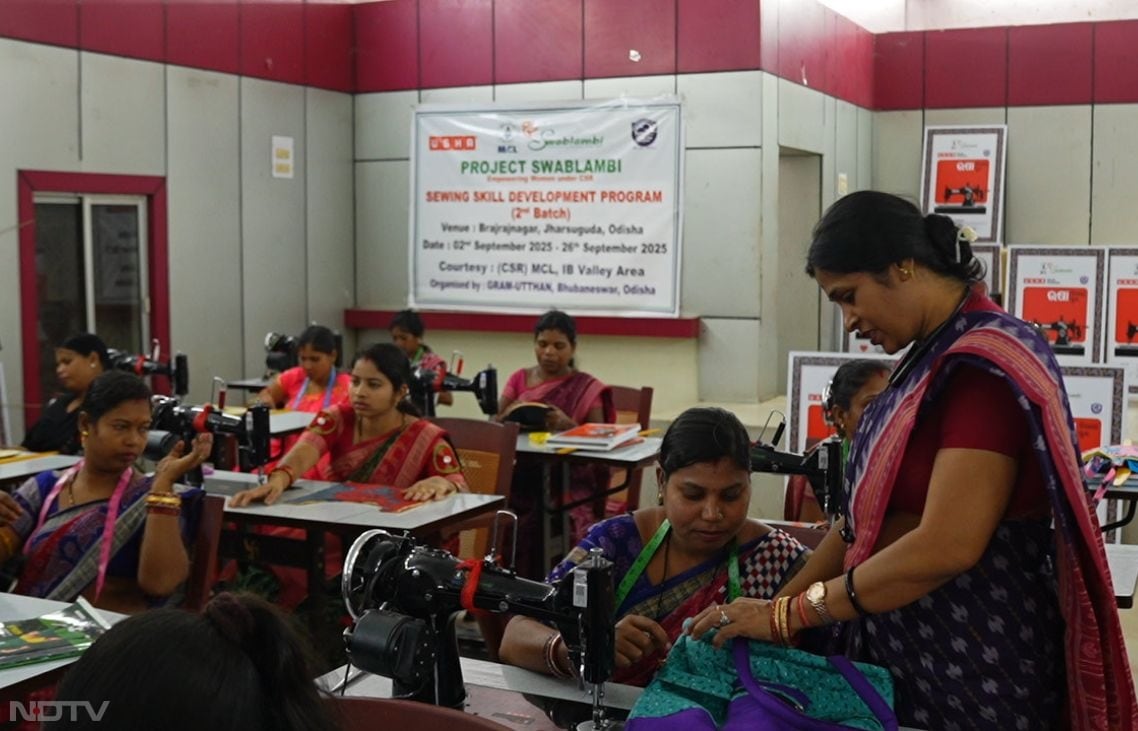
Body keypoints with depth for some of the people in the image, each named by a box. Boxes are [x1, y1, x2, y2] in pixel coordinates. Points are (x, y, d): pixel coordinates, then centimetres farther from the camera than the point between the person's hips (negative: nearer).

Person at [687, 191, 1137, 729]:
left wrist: (788, 616, -19)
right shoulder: (936, 358, 9)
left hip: (974, 669, -8)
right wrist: (773, 606, 4)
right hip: (905, 651, 8)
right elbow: (873, 512, 10)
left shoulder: (985, 366, -21)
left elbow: (945, 547, -27)